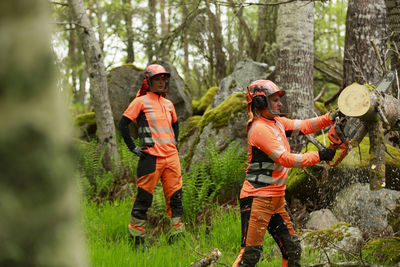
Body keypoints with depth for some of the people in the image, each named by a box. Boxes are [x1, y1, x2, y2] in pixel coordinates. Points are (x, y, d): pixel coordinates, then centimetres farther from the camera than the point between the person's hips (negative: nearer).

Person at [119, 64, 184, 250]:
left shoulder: (168, 104, 16)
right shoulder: (141, 101, -2)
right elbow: (123, 124, -4)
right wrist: (133, 148, -6)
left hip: (171, 156, 6)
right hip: (151, 156, -6)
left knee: (175, 196, 6)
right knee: (144, 198, -3)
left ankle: (176, 235, 14)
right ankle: (137, 238, 5)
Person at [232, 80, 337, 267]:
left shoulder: (277, 123, 12)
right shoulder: (259, 129, -17)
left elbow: (304, 126, 12)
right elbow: (285, 159, -22)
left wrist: (330, 118, -3)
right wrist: (319, 156, -20)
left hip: (277, 199, 10)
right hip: (257, 199, -10)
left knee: (292, 249, 11)